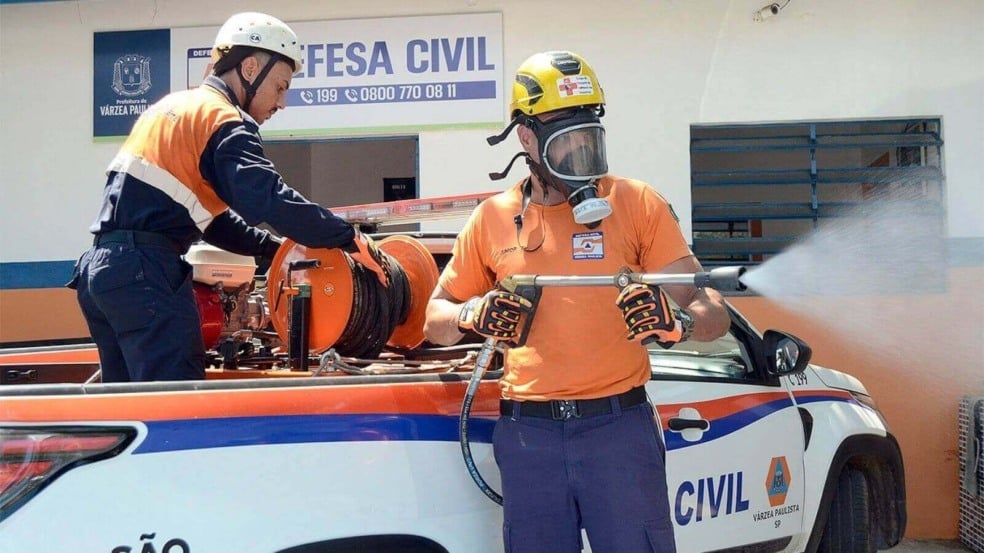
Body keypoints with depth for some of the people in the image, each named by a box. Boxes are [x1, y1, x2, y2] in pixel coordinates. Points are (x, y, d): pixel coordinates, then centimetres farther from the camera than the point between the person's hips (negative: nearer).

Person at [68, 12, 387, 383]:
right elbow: (269, 200, -22)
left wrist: (278, 249, 17)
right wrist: (350, 240, -15)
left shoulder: (172, 107, 23)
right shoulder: (225, 121, -7)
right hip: (145, 275, -10)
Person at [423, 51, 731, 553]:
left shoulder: (637, 204, 2)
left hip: (619, 425, -2)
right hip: (527, 435, 2)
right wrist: (474, 314, -6)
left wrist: (676, 322, -24)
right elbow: (435, 319, 17)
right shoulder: (493, 218, 9)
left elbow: (713, 311, -1)